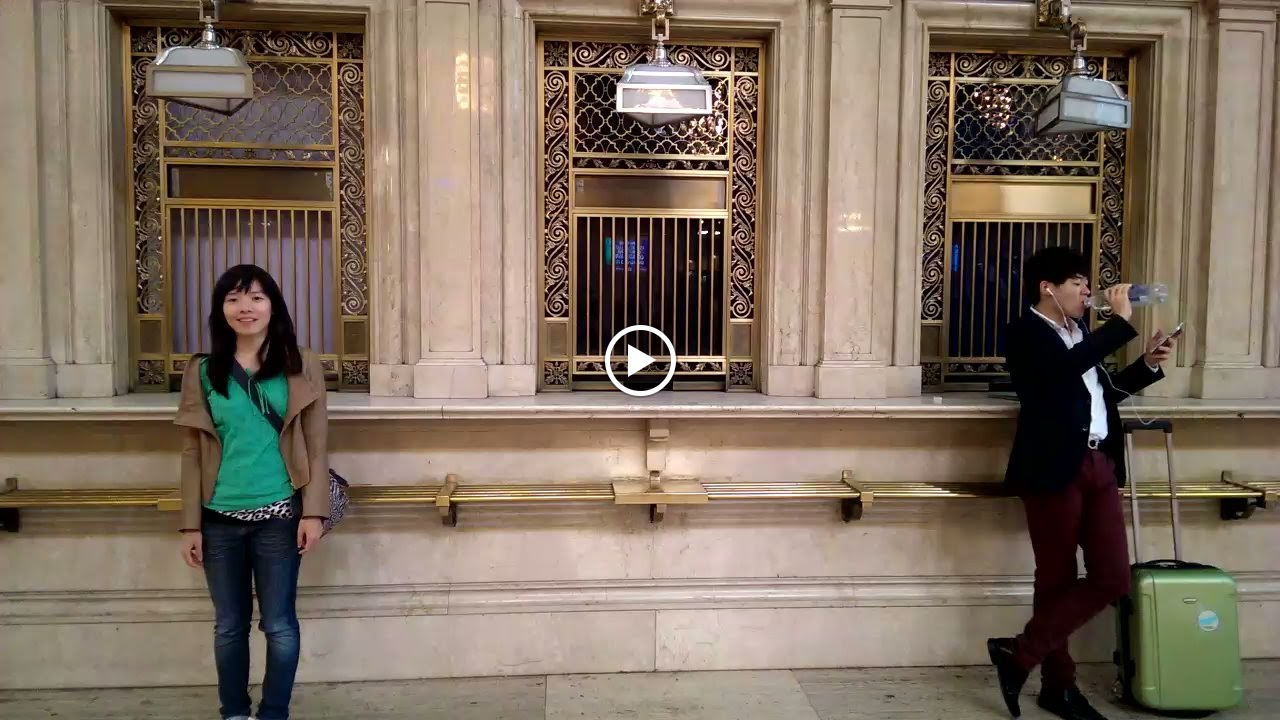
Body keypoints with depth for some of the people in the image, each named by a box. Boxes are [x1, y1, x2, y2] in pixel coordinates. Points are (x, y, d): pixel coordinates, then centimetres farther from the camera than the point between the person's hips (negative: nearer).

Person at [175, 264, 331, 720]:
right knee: (229, 625, 13)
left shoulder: (301, 368, 0)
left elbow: (316, 446, -1)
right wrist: (190, 525, 2)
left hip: (279, 515, -2)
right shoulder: (202, 372, 4)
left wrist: (313, 512, -7)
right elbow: (193, 453, 5)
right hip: (220, 519, 2)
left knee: (279, 624, 5)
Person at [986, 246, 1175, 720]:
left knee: (1113, 578, 3)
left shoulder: (1081, 333, 20)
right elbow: (1067, 367, -24)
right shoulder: (1025, 333, -5)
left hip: (1099, 466, 8)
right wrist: (1121, 321, -15)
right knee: (1058, 580, 2)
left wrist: (1148, 364, 15)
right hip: (1055, 469, -8)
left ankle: (1021, 652, 13)